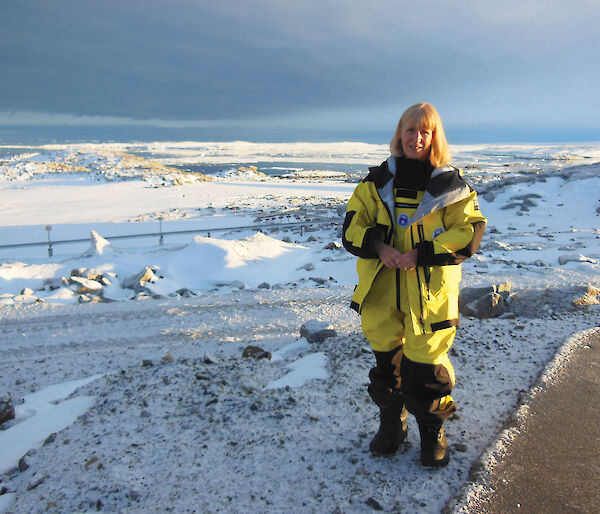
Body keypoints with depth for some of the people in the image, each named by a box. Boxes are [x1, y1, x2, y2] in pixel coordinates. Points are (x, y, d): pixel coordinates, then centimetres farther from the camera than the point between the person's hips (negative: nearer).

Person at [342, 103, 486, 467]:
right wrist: (379, 247, -16)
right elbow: (353, 228, 4)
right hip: (382, 290, 3)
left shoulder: (450, 184, -2)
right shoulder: (377, 181, 6)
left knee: (426, 367, 3)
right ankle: (391, 424, 38)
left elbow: (470, 232, -8)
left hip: (429, 293, -3)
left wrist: (420, 254, -19)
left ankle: (433, 432, 30)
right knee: (386, 361, 15)